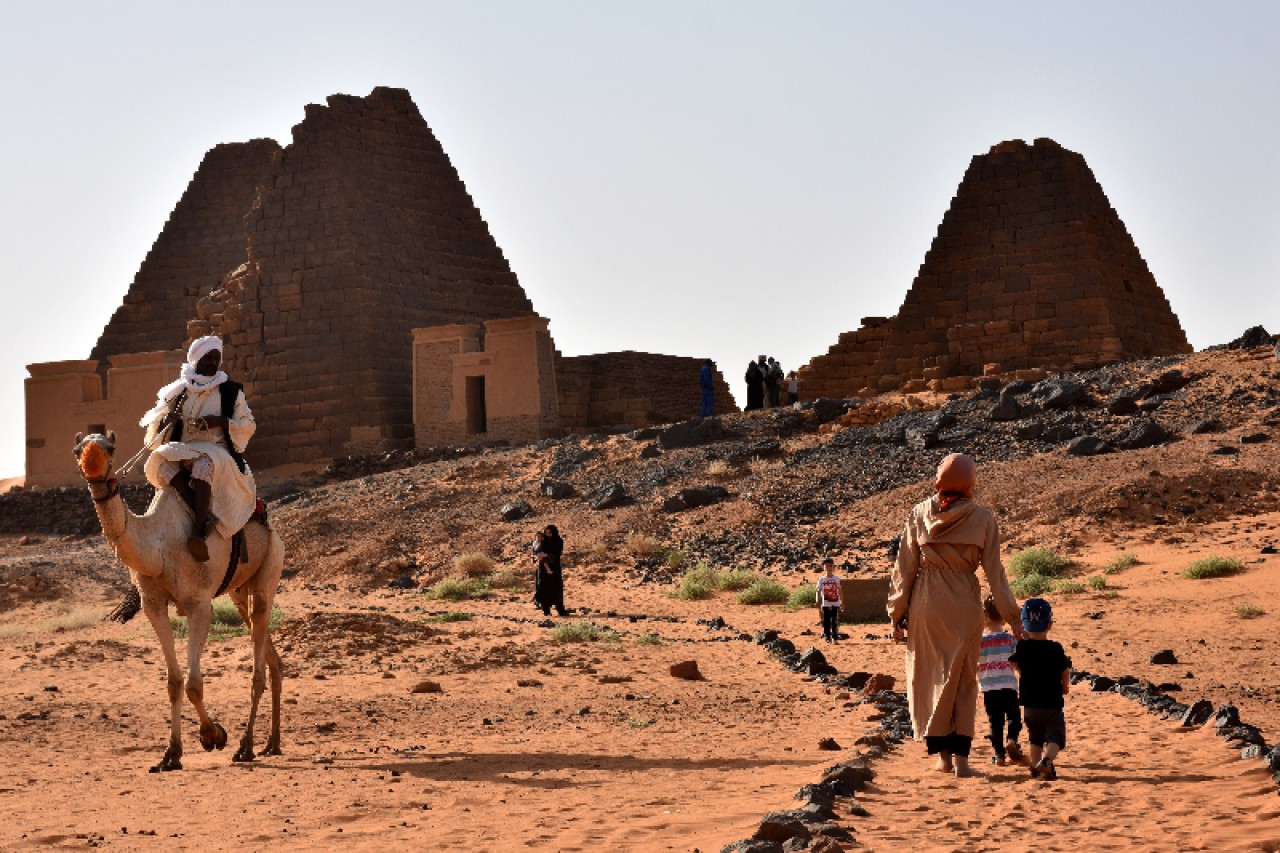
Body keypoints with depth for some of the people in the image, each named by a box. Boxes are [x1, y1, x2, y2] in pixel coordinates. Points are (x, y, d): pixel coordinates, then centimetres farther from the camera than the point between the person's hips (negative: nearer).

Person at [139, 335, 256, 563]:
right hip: (182, 452, 2)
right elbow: (158, 430, 14)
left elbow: (248, 424, 7)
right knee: (161, 459, -33)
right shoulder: (178, 391, 14)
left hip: (217, 452, -2)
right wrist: (168, 419, -10)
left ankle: (198, 529, -51)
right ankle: (204, 514, -43)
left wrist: (219, 421, -8)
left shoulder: (230, 391, 12)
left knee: (204, 464, -39)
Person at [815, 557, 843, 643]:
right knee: (826, 622, 2)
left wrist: (842, 601, 5)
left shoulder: (837, 578, 5)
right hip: (825, 604, 1)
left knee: (835, 622, -4)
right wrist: (818, 602, -4)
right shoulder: (821, 579, 4)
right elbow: (819, 591, 3)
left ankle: (835, 638, -1)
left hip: (835, 604, -1)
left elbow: (840, 591, 8)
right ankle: (827, 638, 8)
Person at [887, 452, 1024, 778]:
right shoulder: (982, 518, -5)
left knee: (930, 676, 13)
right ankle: (960, 755, 3)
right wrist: (1012, 616, 4)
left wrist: (896, 614, 9)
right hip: (964, 603, -1)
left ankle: (941, 752, 14)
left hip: (926, 604, 1)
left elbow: (905, 567, 2)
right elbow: (994, 571, -3)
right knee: (964, 680, 10)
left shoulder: (919, 513, -1)